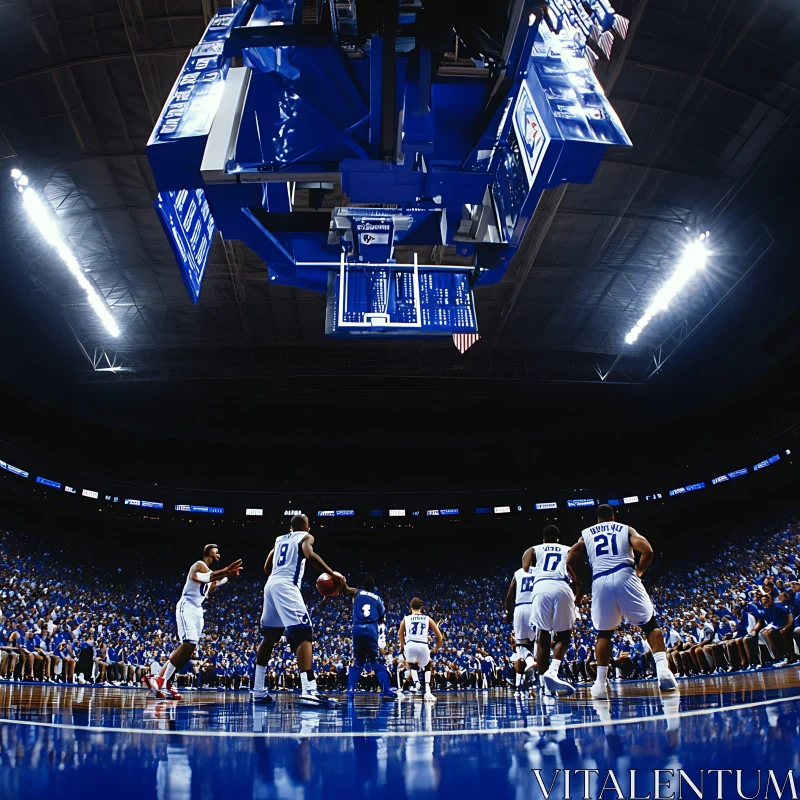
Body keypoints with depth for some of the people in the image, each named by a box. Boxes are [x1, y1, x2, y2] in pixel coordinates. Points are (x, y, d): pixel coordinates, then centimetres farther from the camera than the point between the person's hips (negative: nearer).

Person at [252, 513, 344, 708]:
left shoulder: (279, 539, 27)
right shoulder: (306, 537, 7)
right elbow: (310, 556, -15)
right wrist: (332, 574, -12)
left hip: (270, 584, 8)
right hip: (287, 586, -8)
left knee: (269, 637, 18)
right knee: (303, 634, -13)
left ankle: (258, 691, 21)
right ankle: (308, 691, -27)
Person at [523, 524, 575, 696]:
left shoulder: (533, 550, 26)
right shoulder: (569, 550, 29)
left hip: (541, 588, 0)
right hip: (562, 588, 0)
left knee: (542, 638, 8)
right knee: (563, 636, 11)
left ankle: (546, 685, 6)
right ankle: (552, 672, -14)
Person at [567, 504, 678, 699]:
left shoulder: (586, 534, 22)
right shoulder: (626, 529, 18)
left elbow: (571, 560, 9)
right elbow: (647, 551, 2)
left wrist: (579, 585, 21)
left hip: (600, 581, 2)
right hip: (624, 576, -1)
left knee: (604, 633, 16)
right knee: (650, 624, 11)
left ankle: (600, 683, 9)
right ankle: (662, 669, -8)